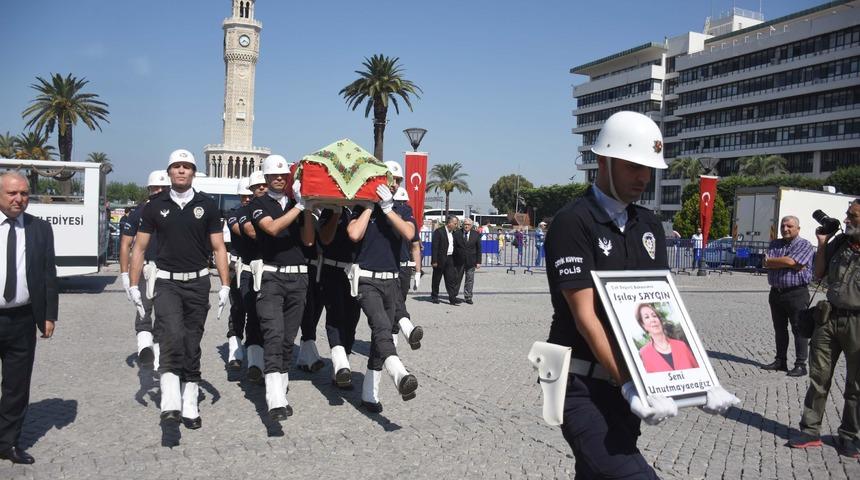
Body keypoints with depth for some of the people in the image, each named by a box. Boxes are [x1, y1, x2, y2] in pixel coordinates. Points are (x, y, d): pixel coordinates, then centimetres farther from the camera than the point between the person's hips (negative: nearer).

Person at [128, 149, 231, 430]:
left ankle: (190, 407, 16)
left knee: (192, 345, 7)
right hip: (167, 283, -1)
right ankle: (170, 403, -22)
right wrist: (134, 286, 1)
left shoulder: (207, 206, 4)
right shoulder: (155, 206, 4)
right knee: (172, 336, -22)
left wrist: (225, 285, -2)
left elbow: (219, 248, 5)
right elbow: (139, 248, 7)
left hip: (198, 283, 1)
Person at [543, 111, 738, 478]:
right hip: (584, 385, -7)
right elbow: (585, 317, -19)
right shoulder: (572, 223, -13)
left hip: (628, 384, 7)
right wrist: (629, 385, -27)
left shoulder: (649, 225, 10)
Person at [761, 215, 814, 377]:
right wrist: (790, 265, -13)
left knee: (799, 330, -2)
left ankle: (800, 365, 3)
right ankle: (780, 361, 23)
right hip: (776, 292, 6)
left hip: (797, 293, -6)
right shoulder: (775, 244, 13)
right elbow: (767, 264, -2)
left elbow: (790, 261, -20)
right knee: (779, 329, 13)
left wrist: (772, 261, -5)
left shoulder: (805, 245, -4)